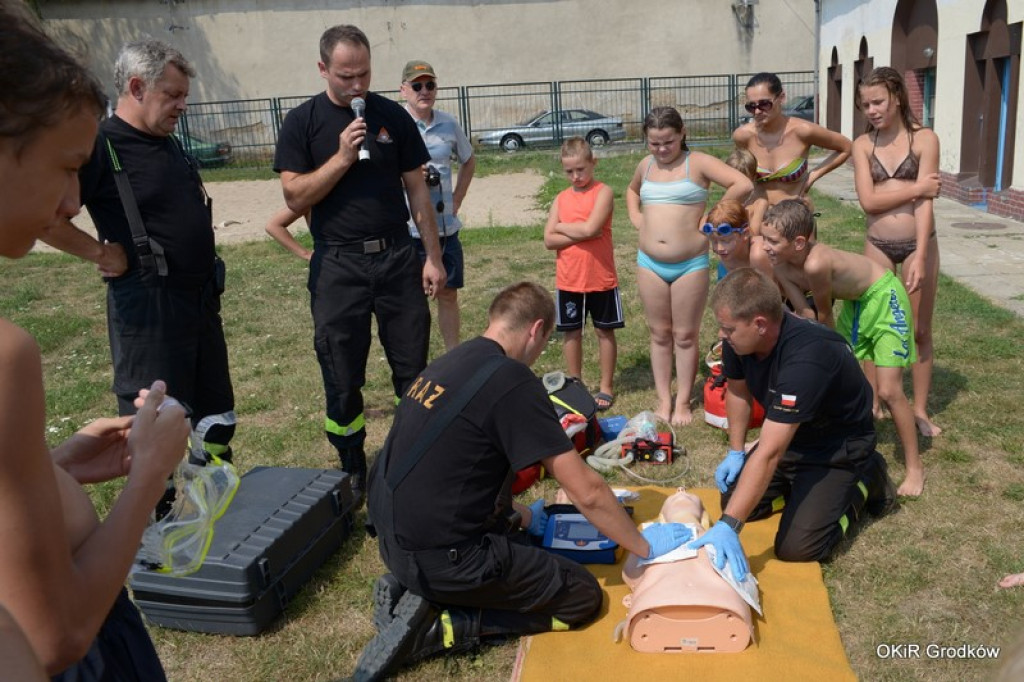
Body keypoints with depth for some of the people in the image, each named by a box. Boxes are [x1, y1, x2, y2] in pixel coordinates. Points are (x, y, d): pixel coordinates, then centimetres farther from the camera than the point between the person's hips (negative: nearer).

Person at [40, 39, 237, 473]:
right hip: (148, 307, -8)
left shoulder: (169, 144, 11)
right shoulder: (99, 145, -15)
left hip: (201, 301, 9)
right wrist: (102, 254, -16)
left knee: (218, 419, 17)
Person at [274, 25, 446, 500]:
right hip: (338, 265, -1)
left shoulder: (392, 116, 5)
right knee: (342, 379, 6)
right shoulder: (303, 122, 0)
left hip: (397, 257, 2)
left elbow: (416, 189, 7)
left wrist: (433, 257, 3)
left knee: (414, 371, 6)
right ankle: (353, 472, 23)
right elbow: (295, 198, -6)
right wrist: (343, 157, -17)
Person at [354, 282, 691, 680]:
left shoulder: (447, 364, 8)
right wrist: (645, 547, -1)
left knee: (523, 543, 29)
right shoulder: (511, 379, -18)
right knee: (582, 596, 5)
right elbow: (587, 492, -16)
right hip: (439, 556, -9)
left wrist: (520, 517, 29)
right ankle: (432, 624, -4)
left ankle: (411, 589, 11)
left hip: (395, 536, 9)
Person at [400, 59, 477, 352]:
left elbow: (468, 161, 21)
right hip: (408, 228, -4)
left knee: (448, 294, 14)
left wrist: (457, 199, 11)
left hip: (446, 226, 5)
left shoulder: (449, 124, 5)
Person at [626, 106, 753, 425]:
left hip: (690, 264, -4)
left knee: (685, 336, 5)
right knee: (659, 334, 10)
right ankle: (664, 401, 20)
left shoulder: (697, 163, -7)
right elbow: (631, 189, 33)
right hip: (649, 263, 4)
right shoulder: (646, 165, 9)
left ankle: (683, 402, 16)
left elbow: (743, 185, -19)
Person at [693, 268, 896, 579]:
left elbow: (769, 453, -42)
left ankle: (864, 482, 6)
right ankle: (802, 483, 20)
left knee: (797, 546, -17)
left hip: (839, 446, -7)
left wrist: (728, 526, -43)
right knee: (733, 499, -2)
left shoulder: (807, 357, -39)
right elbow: (737, 391, 8)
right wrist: (735, 453, 4)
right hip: (789, 435, 7)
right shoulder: (738, 339, -16)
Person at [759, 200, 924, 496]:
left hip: (884, 298, -8)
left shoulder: (816, 263, -36)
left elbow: (824, 315, -19)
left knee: (888, 391, -9)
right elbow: (805, 313, -7)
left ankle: (915, 466, 6)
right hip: (854, 302, 8)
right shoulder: (780, 266, -14)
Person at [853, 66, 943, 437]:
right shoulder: (863, 144, 0)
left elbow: (925, 200, -15)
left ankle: (920, 409, 21)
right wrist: (915, 187, -13)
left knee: (919, 330, 8)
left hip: (918, 244, -2)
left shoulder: (924, 139, -7)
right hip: (877, 246, 2)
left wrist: (920, 256, -23)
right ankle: (870, 403, 23)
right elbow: (868, 200, -10)